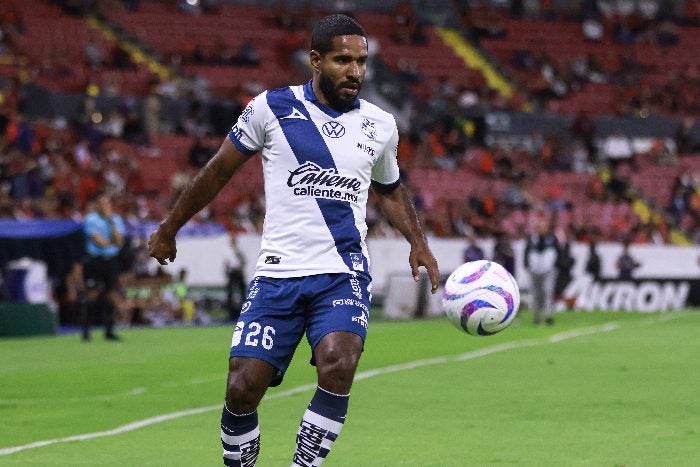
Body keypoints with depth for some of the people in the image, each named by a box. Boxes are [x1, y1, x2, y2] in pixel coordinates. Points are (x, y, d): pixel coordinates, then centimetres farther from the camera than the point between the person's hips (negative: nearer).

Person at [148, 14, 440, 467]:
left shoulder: (380, 125, 8)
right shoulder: (273, 108, 0)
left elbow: (390, 190, 27)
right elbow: (219, 170, 12)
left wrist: (419, 243, 11)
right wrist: (169, 228, 18)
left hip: (343, 273, 1)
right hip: (278, 273, 0)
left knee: (338, 364, -28)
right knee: (243, 388, -8)